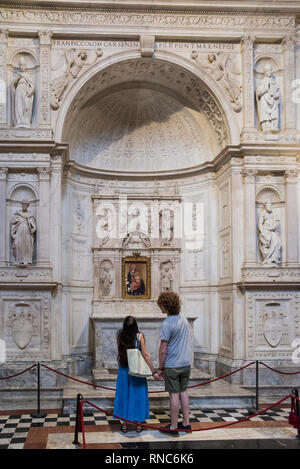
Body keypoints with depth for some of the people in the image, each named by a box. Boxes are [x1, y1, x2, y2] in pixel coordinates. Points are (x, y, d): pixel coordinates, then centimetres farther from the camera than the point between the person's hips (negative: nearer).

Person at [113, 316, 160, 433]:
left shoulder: (119, 335, -8)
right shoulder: (139, 336, -15)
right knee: (138, 395, 11)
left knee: (123, 395, 13)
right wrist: (154, 371, -11)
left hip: (123, 370, 2)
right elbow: (146, 355, -16)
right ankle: (138, 424, 18)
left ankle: (124, 424, 18)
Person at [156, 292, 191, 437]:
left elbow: (163, 350, -18)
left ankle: (173, 427, 10)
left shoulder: (167, 324, -19)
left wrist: (160, 368, -6)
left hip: (172, 365, -7)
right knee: (183, 392, 16)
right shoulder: (184, 320, 6)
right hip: (186, 363, 7)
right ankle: (186, 423, 23)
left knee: (174, 394, 0)